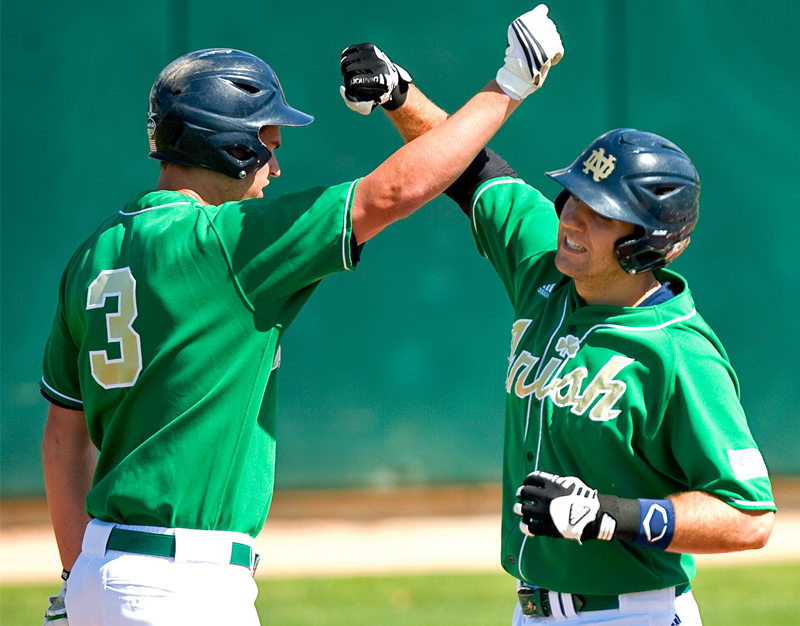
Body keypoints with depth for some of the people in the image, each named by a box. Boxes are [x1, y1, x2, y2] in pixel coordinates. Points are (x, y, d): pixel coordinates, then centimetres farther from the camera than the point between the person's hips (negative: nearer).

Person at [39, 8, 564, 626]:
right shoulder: (218, 241, -12)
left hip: (103, 571, 9)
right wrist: (508, 87, -3)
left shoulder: (93, 254, 12)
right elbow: (399, 186, -14)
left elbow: (64, 436, 17)